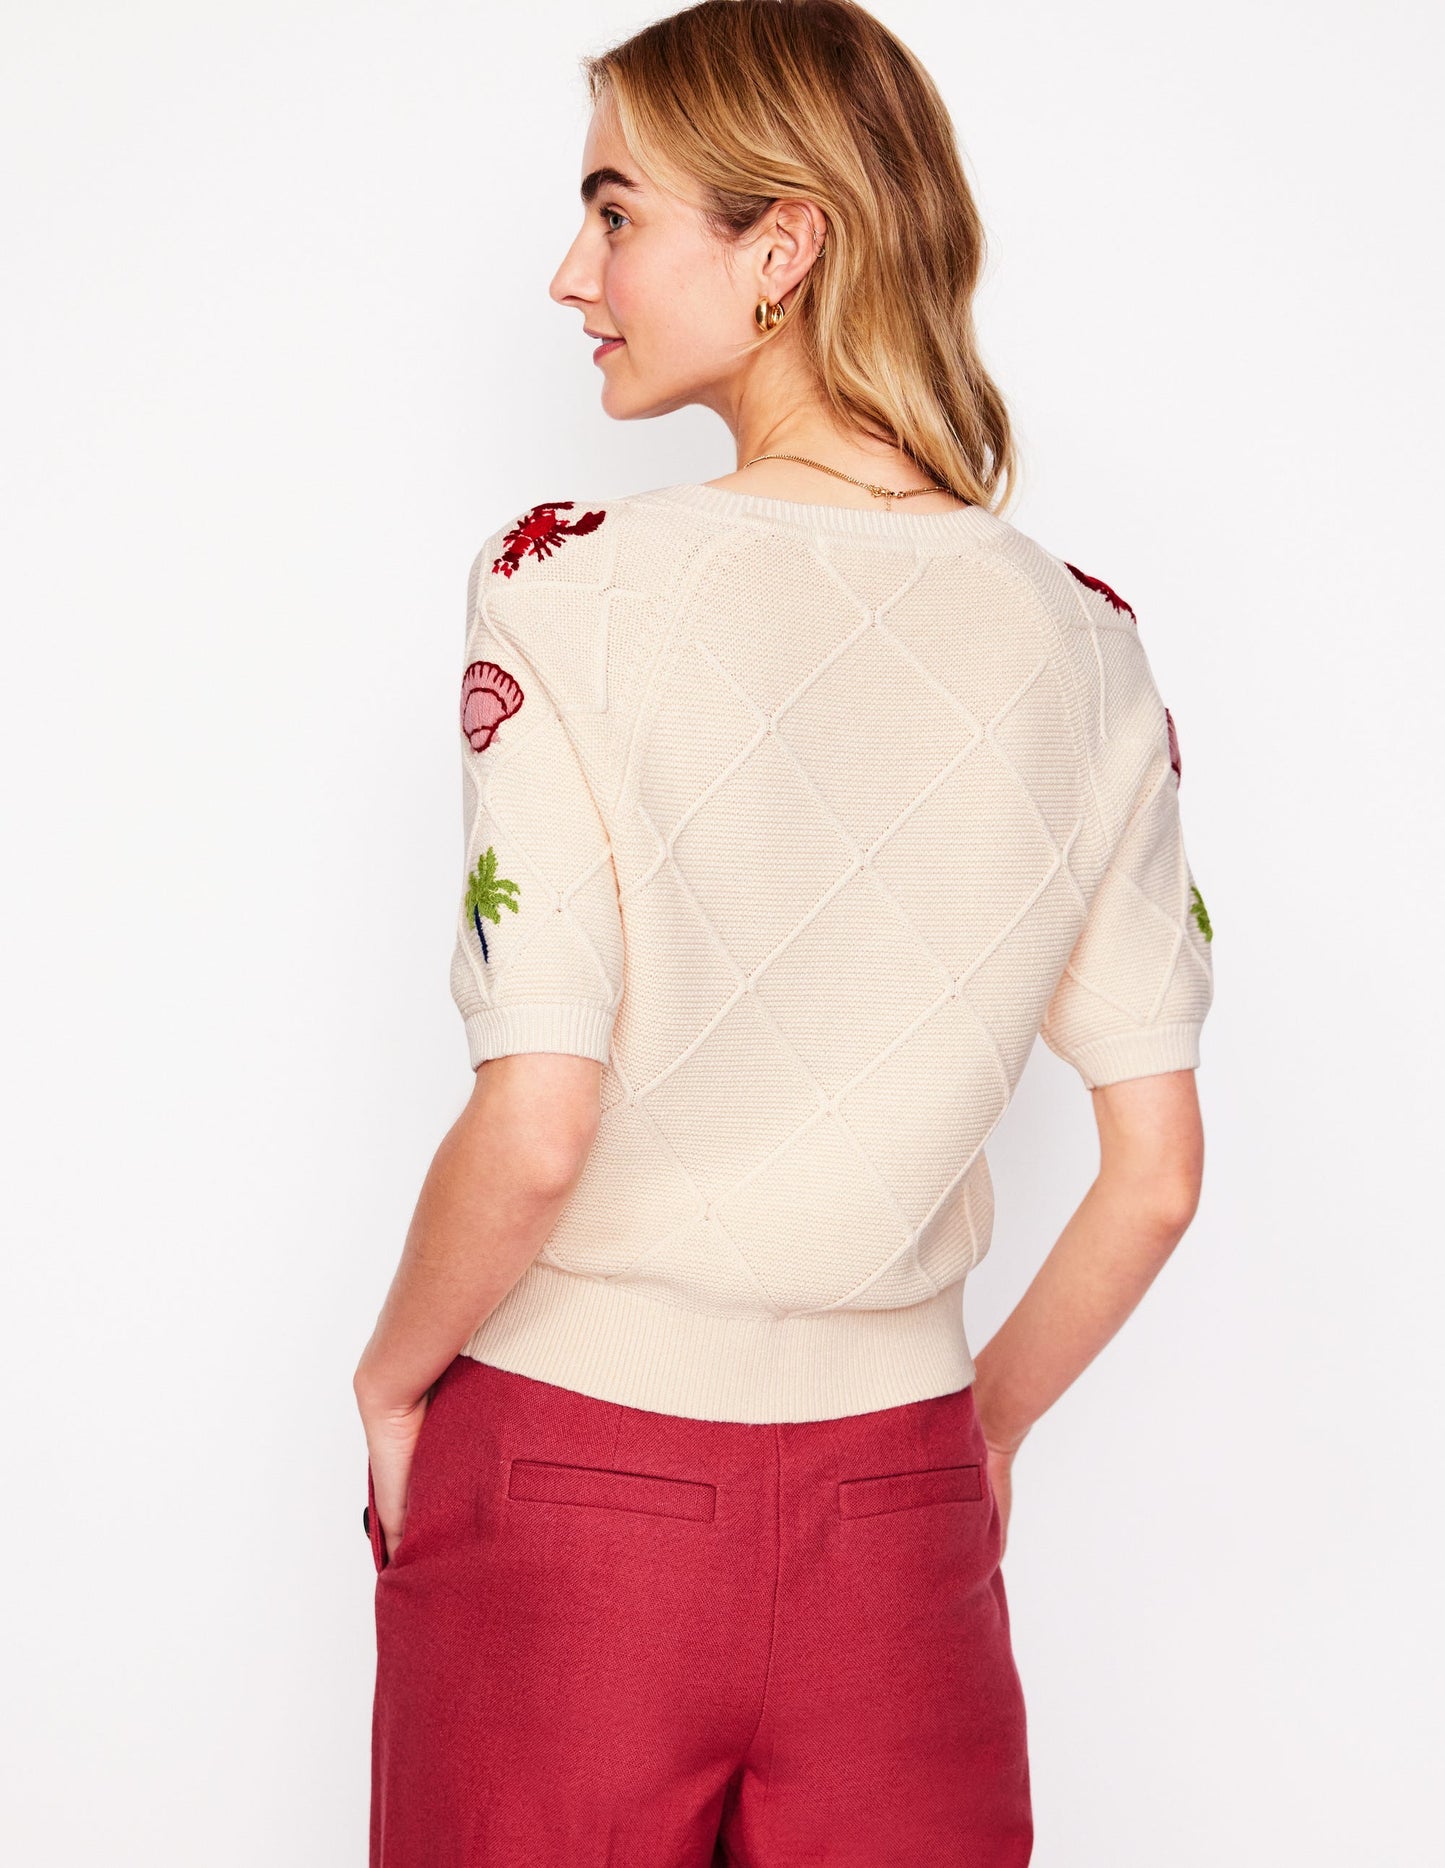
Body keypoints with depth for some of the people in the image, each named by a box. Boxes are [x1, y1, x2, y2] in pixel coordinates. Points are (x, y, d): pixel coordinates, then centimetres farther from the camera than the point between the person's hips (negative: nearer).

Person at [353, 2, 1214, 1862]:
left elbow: (533, 1134, -19)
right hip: (898, 1509, 3)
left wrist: (393, 1373, -1)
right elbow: (1158, 1176, 0)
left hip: (566, 1488, -3)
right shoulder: (1085, 641, -2)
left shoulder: (572, 588, -15)